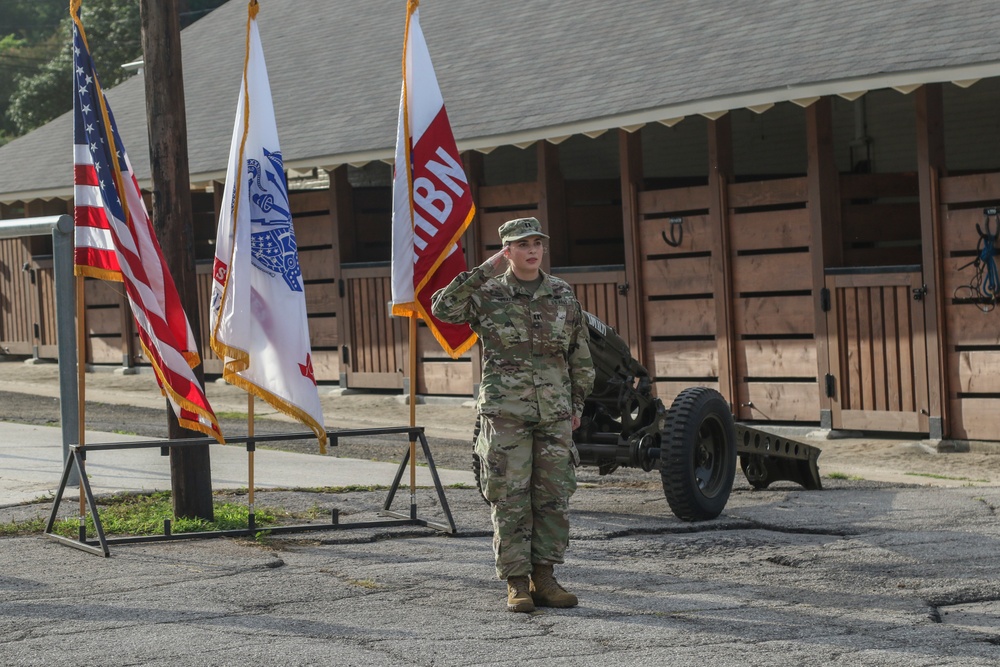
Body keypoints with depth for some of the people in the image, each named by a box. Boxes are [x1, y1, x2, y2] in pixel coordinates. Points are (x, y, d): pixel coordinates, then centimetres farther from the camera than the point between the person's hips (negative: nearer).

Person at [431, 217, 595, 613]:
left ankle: (543, 579, 13)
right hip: (505, 413, -3)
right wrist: (483, 272, -16)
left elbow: (580, 355, 15)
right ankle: (517, 584, 2)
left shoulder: (563, 296, 8)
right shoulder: (487, 295, 0)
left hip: (554, 414, 3)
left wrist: (577, 403, 11)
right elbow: (443, 308, -17)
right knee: (510, 499, -3)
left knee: (553, 497, 4)